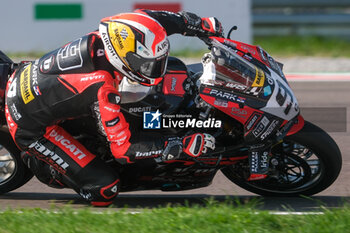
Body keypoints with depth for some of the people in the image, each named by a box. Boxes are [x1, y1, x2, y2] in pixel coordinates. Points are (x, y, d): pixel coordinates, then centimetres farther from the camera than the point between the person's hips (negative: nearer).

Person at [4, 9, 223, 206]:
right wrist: (185, 146, -29)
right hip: (30, 126, -8)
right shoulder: (103, 90, -36)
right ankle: (37, 161, 7)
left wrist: (203, 24, 2)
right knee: (105, 189, -10)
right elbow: (124, 148, -28)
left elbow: (150, 19, 2)